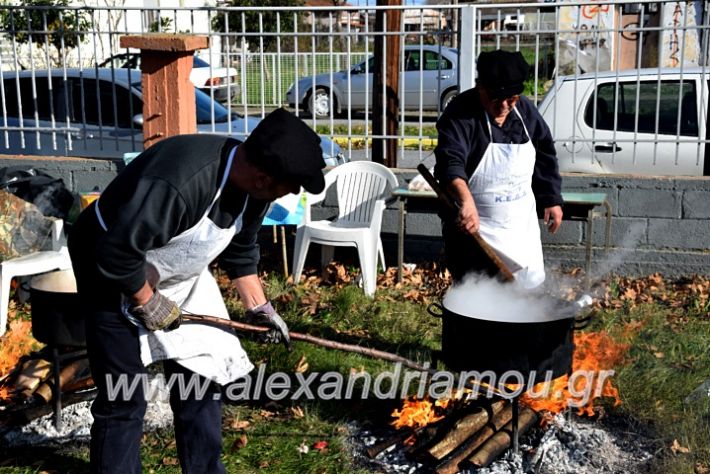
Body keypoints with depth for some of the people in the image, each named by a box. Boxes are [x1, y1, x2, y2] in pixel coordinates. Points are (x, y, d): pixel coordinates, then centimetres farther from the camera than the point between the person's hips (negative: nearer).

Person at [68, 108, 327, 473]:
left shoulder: (250, 182, -12)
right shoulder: (177, 183, -40)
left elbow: (240, 249, 6)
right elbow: (115, 254, -33)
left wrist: (258, 307, 4)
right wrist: (147, 302, -19)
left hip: (181, 276, 8)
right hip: (115, 276, -7)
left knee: (202, 380, 9)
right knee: (123, 401, -3)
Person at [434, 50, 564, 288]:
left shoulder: (525, 110, 3)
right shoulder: (461, 115, -18)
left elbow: (544, 157, 17)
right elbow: (450, 162, -35)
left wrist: (552, 199, 14)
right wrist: (466, 201, -52)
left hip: (521, 226, 6)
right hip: (472, 226, -6)